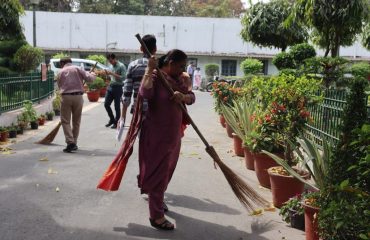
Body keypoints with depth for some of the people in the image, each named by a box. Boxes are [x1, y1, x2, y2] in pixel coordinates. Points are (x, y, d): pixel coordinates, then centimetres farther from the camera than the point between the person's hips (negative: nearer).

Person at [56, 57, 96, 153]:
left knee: (65, 121, 4)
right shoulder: (77, 69, 9)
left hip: (66, 97, -1)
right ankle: (74, 143, 18)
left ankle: (70, 142, -10)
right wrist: (93, 74, 21)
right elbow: (89, 78, 0)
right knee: (76, 121, 12)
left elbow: (60, 86, 12)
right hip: (78, 96, 1)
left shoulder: (60, 72, 13)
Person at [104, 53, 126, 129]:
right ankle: (112, 119, 25)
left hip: (118, 88, -7)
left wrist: (112, 74, -20)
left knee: (117, 106, 1)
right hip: (110, 86, 7)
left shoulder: (121, 66, -9)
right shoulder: (112, 66, 13)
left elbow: (123, 77, -18)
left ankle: (116, 122, 13)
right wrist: (108, 74, 1)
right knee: (106, 104, 6)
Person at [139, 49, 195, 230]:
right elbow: (145, 93, -33)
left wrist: (183, 96, -20)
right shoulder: (155, 77, -14)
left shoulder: (178, 80, 9)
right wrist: (150, 69, -31)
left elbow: (192, 97, 1)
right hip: (157, 134, -8)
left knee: (167, 172, 20)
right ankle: (156, 216, 6)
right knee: (158, 173, -3)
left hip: (173, 133, 8)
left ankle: (156, 201, 42)